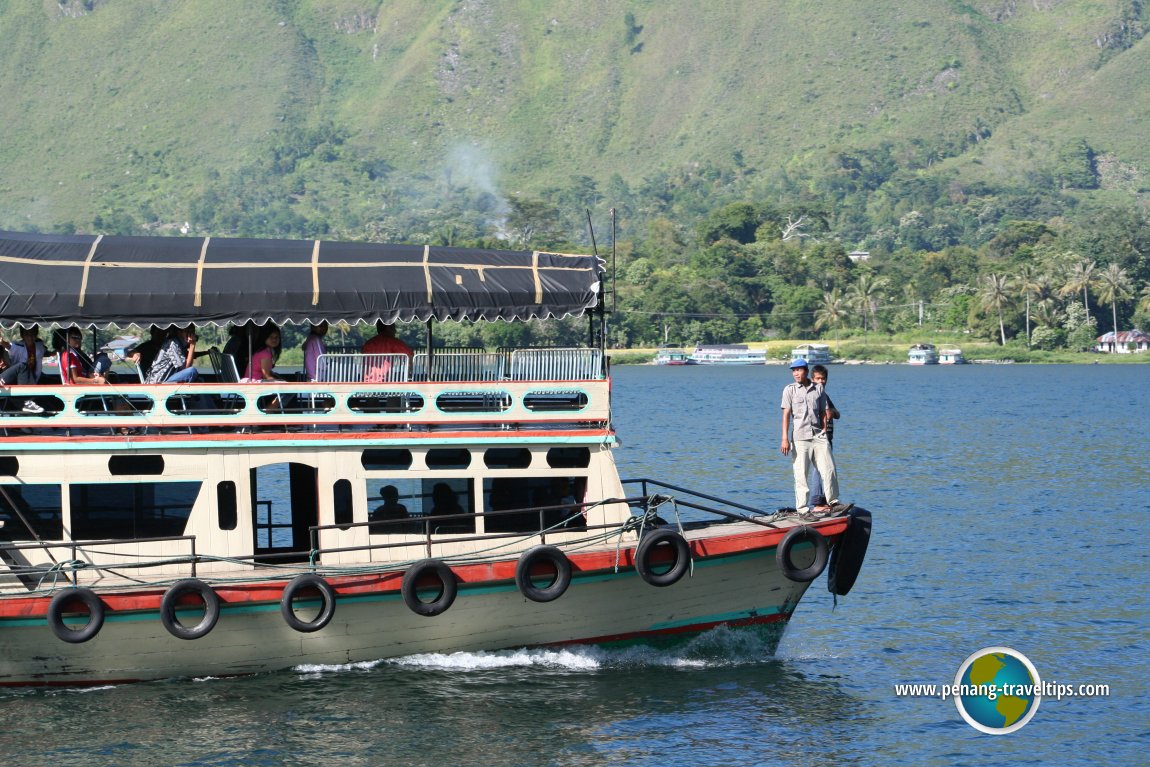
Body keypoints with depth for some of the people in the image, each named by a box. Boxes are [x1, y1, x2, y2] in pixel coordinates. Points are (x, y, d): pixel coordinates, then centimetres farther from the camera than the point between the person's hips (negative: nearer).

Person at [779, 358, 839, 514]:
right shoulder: (790, 390, 4)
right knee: (801, 474, -3)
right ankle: (802, 508, 2)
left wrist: (824, 433, 9)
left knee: (829, 469, -1)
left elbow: (823, 413, 15)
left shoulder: (818, 389, 11)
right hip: (800, 437, -2)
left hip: (818, 436, 2)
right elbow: (786, 415, -1)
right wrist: (785, 439, -8)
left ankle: (832, 501, 13)